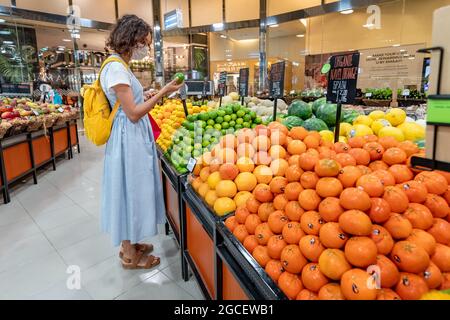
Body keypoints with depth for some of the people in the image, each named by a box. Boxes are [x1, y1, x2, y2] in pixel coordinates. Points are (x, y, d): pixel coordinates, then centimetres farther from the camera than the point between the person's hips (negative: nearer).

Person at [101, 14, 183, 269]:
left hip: (135, 138, 10)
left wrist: (158, 95, 11)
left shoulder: (121, 67, 12)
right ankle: (130, 255, 21)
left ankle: (130, 243, 35)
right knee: (130, 191, 2)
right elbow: (133, 113, -20)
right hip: (128, 140, -10)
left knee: (134, 191, 17)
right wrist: (162, 92, -15)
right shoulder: (116, 69, -17)